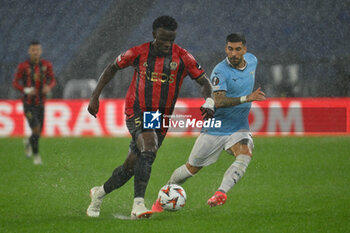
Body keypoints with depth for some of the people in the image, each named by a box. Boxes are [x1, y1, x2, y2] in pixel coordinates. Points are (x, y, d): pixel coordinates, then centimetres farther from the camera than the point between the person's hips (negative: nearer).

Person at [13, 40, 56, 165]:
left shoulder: (46, 65, -1)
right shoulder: (23, 66, -10)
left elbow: (52, 80, 8)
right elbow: (15, 83, -4)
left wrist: (49, 87, -15)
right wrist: (25, 90, -22)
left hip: (41, 103, 4)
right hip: (28, 103, -4)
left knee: (39, 132, 10)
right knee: (36, 129, -16)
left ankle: (28, 143, 45)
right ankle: (36, 155, 3)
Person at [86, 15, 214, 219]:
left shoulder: (183, 58, -3)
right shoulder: (139, 53, -4)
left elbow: (204, 81, 3)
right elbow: (113, 68, 11)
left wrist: (209, 101, -18)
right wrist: (95, 97, 7)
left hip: (161, 119, 3)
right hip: (137, 113, -3)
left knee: (132, 166, 5)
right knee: (149, 148, -30)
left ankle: (100, 193, 31)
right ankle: (138, 205, -34)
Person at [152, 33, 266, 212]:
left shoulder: (252, 60, 1)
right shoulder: (220, 71, -21)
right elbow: (218, 101, -35)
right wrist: (246, 98, -43)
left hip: (239, 128, 4)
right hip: (216, 128, -4)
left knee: (245, 155, -29)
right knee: (192, 168, 7)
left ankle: (221, 193, -39)